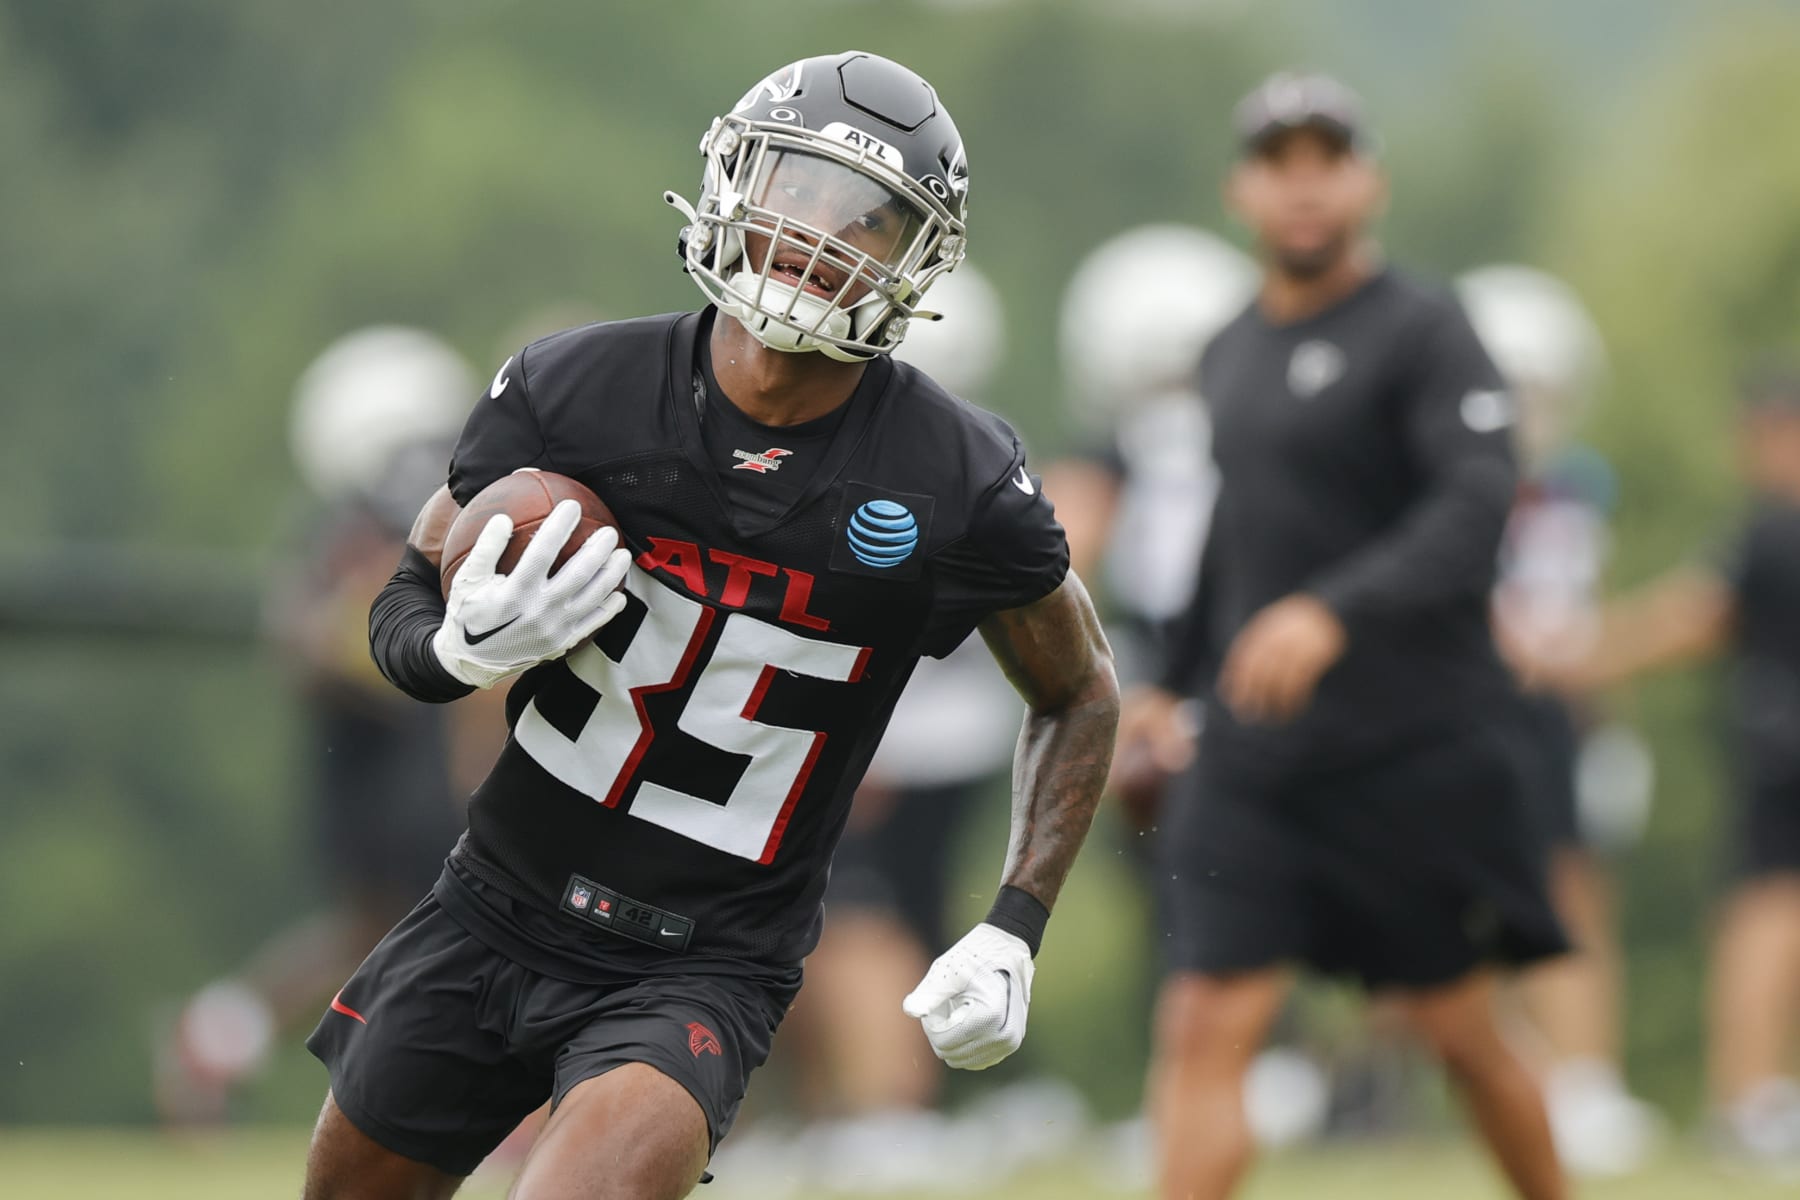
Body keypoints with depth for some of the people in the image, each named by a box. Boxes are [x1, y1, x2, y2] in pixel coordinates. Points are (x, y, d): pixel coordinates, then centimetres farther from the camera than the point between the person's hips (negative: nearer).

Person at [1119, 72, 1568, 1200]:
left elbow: (1475, 510, -23)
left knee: (1461, 1031, 7)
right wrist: (1172, 683, 26)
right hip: (1251, 758, 5)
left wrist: (1333, 612, -36)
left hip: (1414, 756, -5)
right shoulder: (1233, 354, 13)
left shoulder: (1424, 333, -9)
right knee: (1205, 1025, -7)